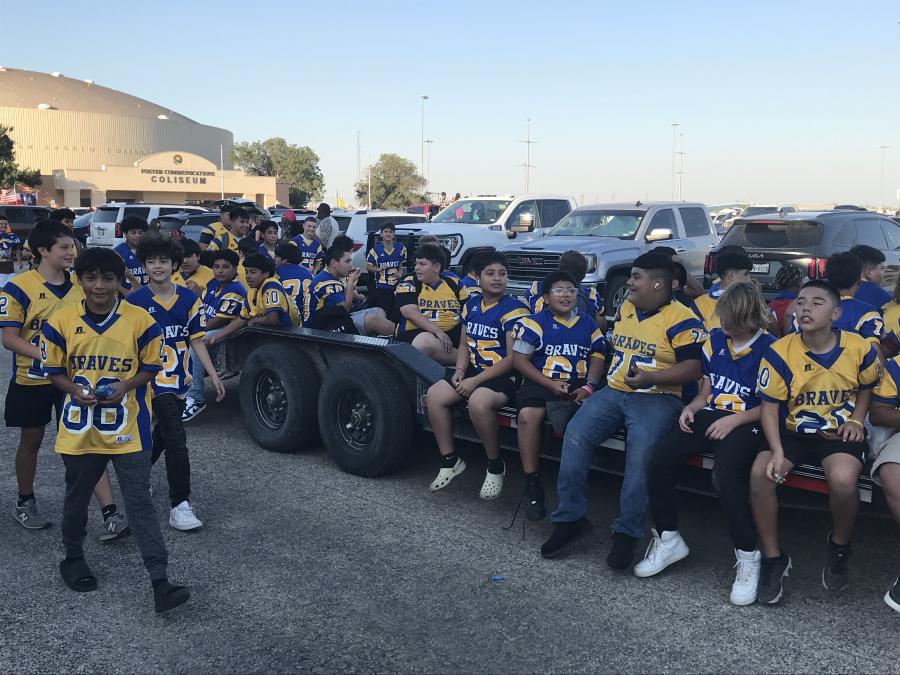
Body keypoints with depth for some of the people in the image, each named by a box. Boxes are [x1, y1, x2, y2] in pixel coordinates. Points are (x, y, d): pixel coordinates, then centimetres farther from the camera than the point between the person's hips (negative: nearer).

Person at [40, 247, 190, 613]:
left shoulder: (140, 321, -8)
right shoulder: (61, 321, -4)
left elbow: (151, 367, 2)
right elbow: (54, 370, 5)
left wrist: (126, 386, -17)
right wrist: (76, 390, -15)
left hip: (127, 429, -2)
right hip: (80, 428, 2)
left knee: (141, 504, -4)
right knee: (76, 500, 19)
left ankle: (160, 582, -5)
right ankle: (73, 558, 43)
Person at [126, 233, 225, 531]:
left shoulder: (189, 299, 2)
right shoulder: (135, 302, -8)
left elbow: (196, 340, 6)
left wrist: (213, 375, 0)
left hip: (180, 381, 5)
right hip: (154, 380, -5)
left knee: (162, 436, 21)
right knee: (176, 440, -13)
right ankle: (180, 506, -6)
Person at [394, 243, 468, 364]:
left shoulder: (454, 284, 14)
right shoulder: (409, 283, 5)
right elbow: (410, 313, -10)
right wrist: (438, 331, -22)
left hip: (453, 331, 2)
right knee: (426, 342, -38)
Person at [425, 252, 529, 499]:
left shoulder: (514, 310, -12)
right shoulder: (471, 305, 11)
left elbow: (513, 358, -16)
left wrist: (476, 381, -18)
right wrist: (460, 370, -2)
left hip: (504, 376, -7)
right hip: (473, 370, 7)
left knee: (478, 401, -36)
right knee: (434, 394, -13)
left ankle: (495, 466, -13)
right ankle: (449, 461, 0)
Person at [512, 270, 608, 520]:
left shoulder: (588, 323, 16)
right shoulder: (535, 322, 4)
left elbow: (598, 356, 14)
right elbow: (519, 359, -2)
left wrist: (588, 386, -5)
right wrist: (551, 385, -10)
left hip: (579, 385, 2)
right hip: (542, 382, -2)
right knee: (528, 415, -34)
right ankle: (532, 486, -22)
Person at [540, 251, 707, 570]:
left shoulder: (681, 319, -6)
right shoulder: (624, 310, 17)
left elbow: (694, 367, -12)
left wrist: (651, 378, -22)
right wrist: (592, 381, 20)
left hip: (657, 398, -6)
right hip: (613, 392, 6)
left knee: (641, 449, -33)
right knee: (575, 434, -19)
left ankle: (627, 531, -19)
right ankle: (570, 517, -11)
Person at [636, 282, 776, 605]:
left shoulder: (769, 348, -3)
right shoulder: (715, 340, 13)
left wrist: (735, 420, -15)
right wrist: (691, 408, -1)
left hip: (745, 424, -5)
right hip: (708, 417, 6)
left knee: (726, 474, -36)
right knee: (658, 461, -18)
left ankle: (748, 556, -15)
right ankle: (668, 539, 2)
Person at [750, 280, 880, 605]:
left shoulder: (859, 348, -6)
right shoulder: (779, 352, -11)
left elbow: (867, 387, 15)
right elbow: (769, 407, -8)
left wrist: (856, 420, -2)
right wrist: (777, 451, -20)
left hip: (840, 432, 0)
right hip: (793, 430, 1)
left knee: (843, 480, -31)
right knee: (760, 473, -26)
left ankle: (840, 546, 4)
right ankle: (773, 557, -4)